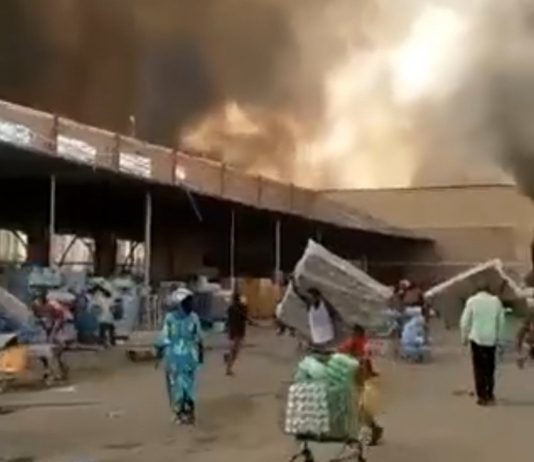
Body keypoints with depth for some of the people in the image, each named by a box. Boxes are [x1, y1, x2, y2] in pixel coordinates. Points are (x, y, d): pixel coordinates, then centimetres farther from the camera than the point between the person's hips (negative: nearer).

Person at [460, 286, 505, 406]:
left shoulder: (472, 301, -4)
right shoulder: (496, 301, 2)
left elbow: (465, 321, -4)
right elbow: (501, 322, 5)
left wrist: (464, 338, 8)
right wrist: (499, 338, 14)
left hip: (477, 339, -2)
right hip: (491, 340, 2)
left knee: (479, 369, 1)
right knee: (490, 368, 13)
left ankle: (482, 396, -2)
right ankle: (490, 395, 18)